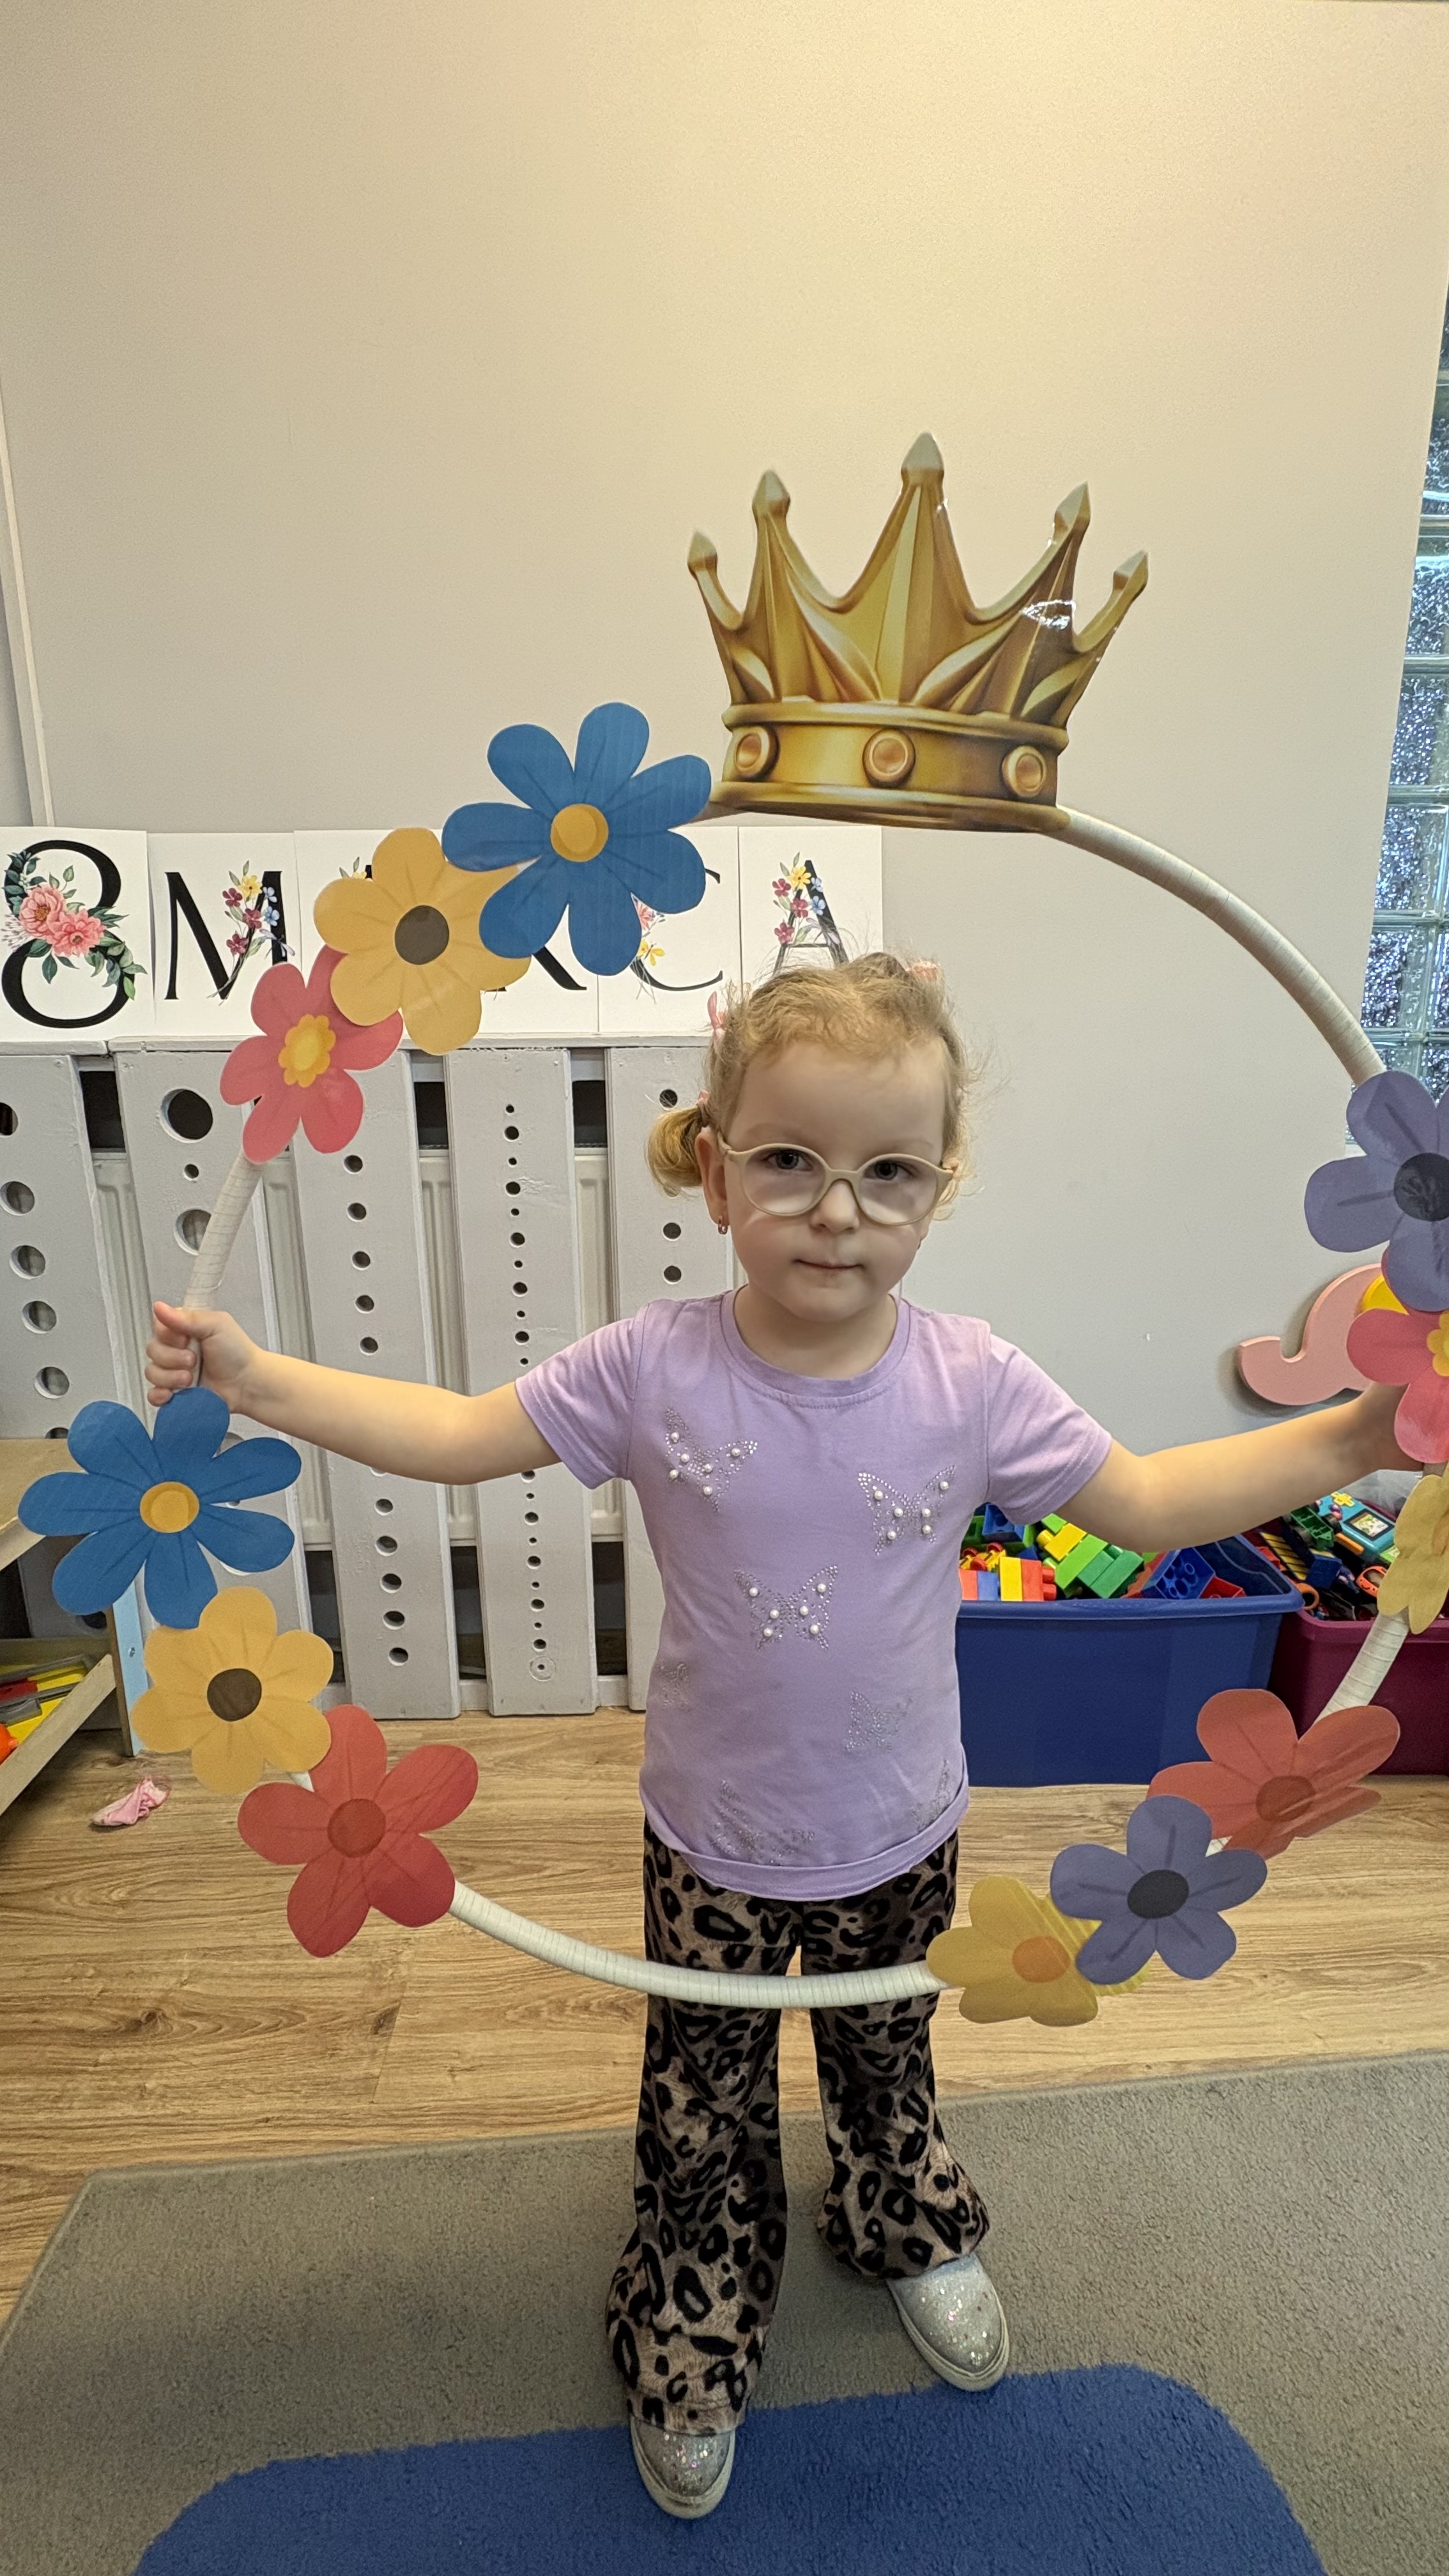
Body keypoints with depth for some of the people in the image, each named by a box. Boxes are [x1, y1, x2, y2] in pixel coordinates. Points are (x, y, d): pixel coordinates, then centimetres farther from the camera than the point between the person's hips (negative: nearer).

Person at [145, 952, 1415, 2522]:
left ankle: (909, 2231, 62)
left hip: (898, 1833, 1)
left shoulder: (971, 1383, -19)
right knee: (703, 2100, 21)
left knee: (884, 2056, 29)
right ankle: (692, 2333, 52)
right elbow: (463, 1435, -11)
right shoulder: (654, 1367, -21)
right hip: (712, 1838, 0)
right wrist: (250, 1378, -16)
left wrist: (1359, 1434, -14)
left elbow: (1151, 1503, -8)